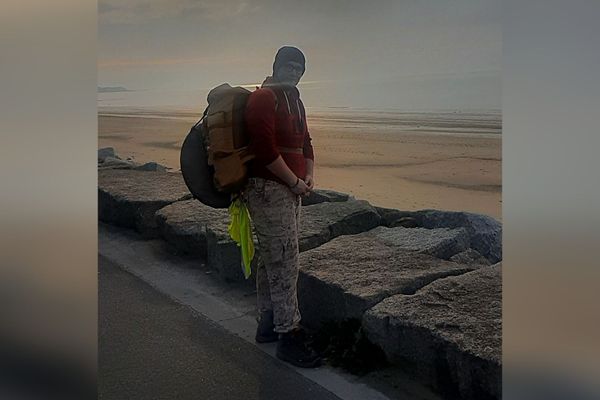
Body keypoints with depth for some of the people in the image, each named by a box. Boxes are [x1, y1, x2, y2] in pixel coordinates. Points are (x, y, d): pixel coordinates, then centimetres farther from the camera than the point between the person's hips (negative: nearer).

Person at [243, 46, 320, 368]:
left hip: (289, 189, 10)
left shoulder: (294, 101, 18)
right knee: (284, 261, -9)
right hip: (268, 189, -10)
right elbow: (265, 149, -22)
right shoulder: (263, 99, -13)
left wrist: (309, 175, 5)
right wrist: (295, 182, -15)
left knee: (272, 259, 15)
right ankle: (289, 336, -4)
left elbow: (304, 143, 23)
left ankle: (268, 324, 26)